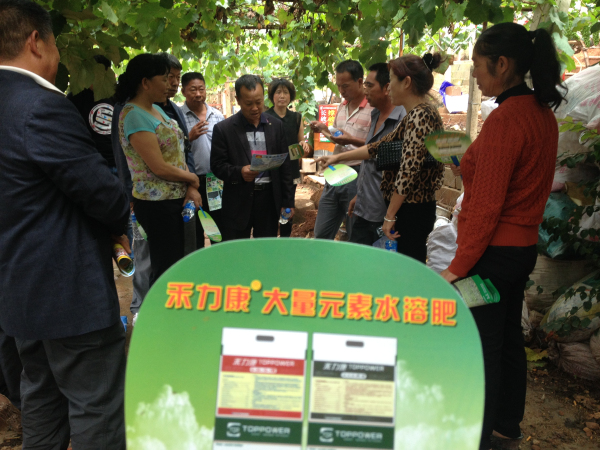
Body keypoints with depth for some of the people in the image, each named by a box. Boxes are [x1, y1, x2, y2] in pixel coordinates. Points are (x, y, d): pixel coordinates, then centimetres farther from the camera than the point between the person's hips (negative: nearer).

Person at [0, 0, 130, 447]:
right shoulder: (43, 106, -20)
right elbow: (101, 189, -22)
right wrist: (120, 221, 0)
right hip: (71, 291, -10)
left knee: (42, 397, 24)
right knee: (97, 408, 3)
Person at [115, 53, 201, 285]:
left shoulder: (157, 109, 11)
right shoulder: (134, 116, -16)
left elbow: (176, 153, 10)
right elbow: (159, 167, -20)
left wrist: (191, 188, -3)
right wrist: (192, 178, -5)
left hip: (176, 199, 8)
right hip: (157, 204, -8)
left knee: (176, 264, 15)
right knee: (166, 268, 1)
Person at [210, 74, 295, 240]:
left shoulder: (276, 126, 7)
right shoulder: (224, 129, -2)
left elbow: (285, 165, 9)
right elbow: (217, 165, -2)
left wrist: (288, 201, 6)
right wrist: (239, 172, -22)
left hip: (270, 200, 3)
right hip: (238, 202, -2)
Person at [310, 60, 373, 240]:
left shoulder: (373, 108, -13)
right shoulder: (342, 106, 12)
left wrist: (353, 140, -24)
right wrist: (325, 129, 5)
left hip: (356, 177, -7)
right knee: (321, 234, 13)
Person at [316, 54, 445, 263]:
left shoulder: (419, 116, -17)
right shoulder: (418, 114, 15)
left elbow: (408, 170, -23)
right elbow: (380, 146, 21)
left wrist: (390, 216, -18)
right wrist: (339, 157, 23)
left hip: (411, 211, -10)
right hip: (412, 208, 10)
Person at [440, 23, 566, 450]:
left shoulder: (506, 118, -21)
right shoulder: (542, 113, 7)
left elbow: (486, 205, -21)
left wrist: (458, 266, -17)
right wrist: (472, 164, 17)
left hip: (494, 250, -10)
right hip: (525, 244, 10)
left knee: (481, 347, 3)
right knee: (508, 337, 20)